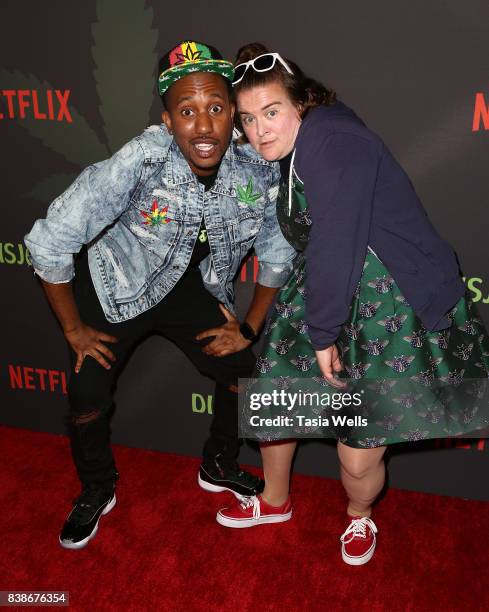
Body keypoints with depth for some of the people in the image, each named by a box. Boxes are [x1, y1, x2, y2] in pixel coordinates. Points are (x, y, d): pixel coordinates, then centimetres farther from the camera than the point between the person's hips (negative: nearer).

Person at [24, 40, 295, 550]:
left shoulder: (259, 173, -22)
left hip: (195, 290, 4)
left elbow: (278, 255, -3)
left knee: (243, 370, 2)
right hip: (117, 286, -3)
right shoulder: (137, 163, -34)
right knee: (87, 395, -6)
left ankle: (218, 467, 32)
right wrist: (73, 328, -16)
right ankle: (96, 491, 27)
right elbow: (48, 242, -25)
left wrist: (249, 328, -3)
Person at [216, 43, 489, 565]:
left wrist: (323, 334, -19)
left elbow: (336, 245, -25)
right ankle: (274, 501, 42)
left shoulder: (333, 143, -22)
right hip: (329, 297, 9)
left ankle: (359, 516, 34)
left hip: (397, 307, -9)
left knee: (359, 457, -4)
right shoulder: (291, 154, 8)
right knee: (270, 397, 14)